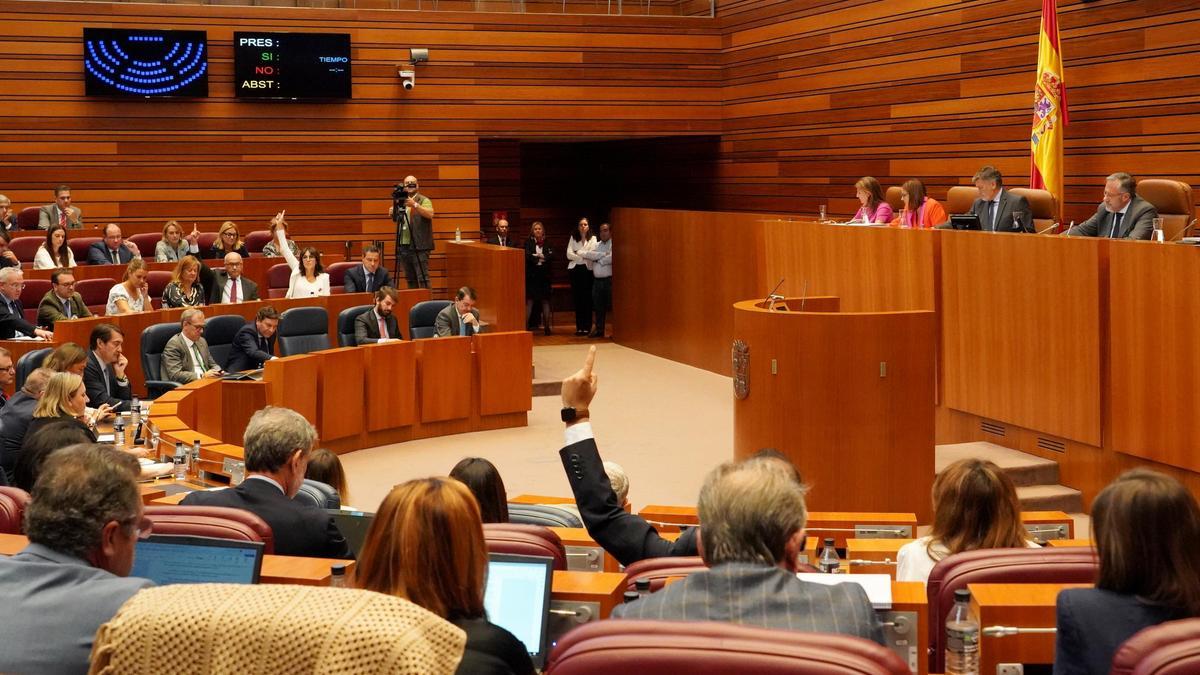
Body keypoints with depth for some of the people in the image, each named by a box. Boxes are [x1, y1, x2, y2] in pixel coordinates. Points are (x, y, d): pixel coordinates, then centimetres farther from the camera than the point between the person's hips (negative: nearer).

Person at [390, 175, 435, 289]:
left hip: (419, 246, -6)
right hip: (404, 246, 6)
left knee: (422, 278, -11)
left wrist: (415, 205, -30)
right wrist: (392, 214, 1)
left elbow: (430, 214, -20)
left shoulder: (424, 200, -3)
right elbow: (396, 220, 23)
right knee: (410, 279, 10)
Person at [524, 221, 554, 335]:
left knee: (545, 300, 5)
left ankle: (547, 326, 9)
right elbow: (527, 256, -11)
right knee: (529, 300, -3)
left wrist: (539, 257, -17)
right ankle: (526, 326, 0)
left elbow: (552, 256, -5)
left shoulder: (547, 243, 8)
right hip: (531, 275, -2)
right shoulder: (528, 242, 3)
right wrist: (541, 257, -12)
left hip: (544, 275, 2)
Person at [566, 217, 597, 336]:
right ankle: (579, 327, 4)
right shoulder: (573, 238, 10)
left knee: (587, 299, -2)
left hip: (587, 270, -1)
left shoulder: (593, 239, 8)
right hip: (575, 270, 1)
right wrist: (583, 256, -8)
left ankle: (587, 327, 2)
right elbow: (569, 255, -2)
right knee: (577, 299, 1)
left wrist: (579, 253, -6)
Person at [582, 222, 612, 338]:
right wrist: (603, 255, -10)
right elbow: (587, 255, 0)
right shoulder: (597, 245, 18)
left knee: (611, 306, -6)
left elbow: (611, 258, -19)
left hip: (609, 279, -6)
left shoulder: (613, 244, -2)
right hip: (597, 280, 6)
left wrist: (598, 259, -4)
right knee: (598, 307, 9)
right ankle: (599, 330, 17)